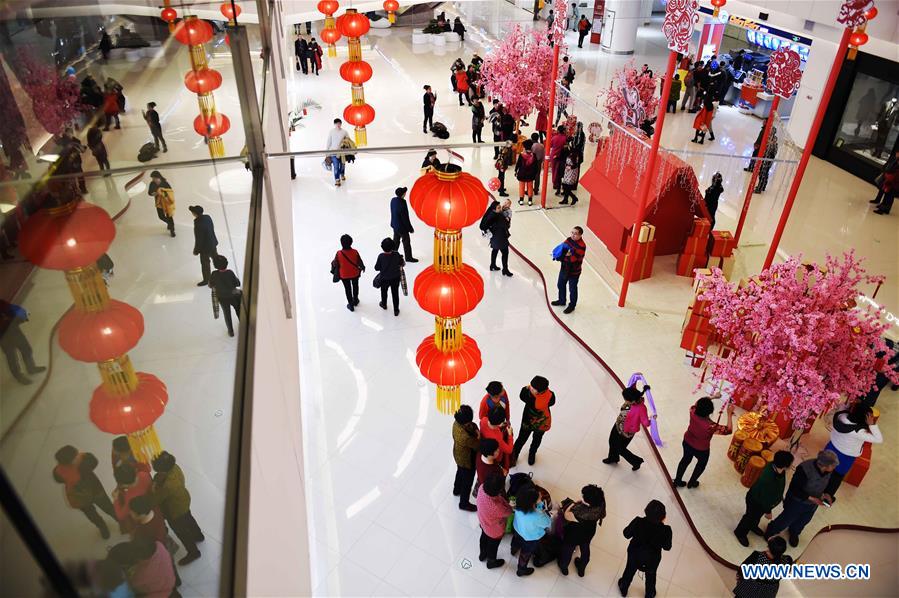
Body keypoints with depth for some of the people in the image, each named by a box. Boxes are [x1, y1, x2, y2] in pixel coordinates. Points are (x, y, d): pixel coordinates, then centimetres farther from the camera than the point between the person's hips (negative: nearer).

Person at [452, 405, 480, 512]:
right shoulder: (465, 437, -45)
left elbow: (473, 425, -4)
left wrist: (476, 430, -22)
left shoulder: (457, 423, -23)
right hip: (467, 460, -7)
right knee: (467, 481, 19)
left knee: (460, 472, 35)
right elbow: (478, 446, -28)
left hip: (458, 455, 7)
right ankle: (464, 503, 44)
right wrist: (478, 436, -13)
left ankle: (457, 490, 63)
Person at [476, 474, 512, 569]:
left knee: (484, 537, 35)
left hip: (483, 522, 5)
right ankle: (491, 562, 58)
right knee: (493, 545, 27)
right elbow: (508, 512, -23)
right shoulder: (496, 508, -47)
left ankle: (482, 554, 64)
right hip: (495, 530, -5)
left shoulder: (482, 487, -32)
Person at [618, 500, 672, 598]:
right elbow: (667, 547, -14)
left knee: (630, 570, 31)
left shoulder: (638, 522, -35)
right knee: (650, 576, 32)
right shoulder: (665, 530, -36)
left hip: (635, 554, 0)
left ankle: (623, 589, 58)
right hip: (652, 559, 0)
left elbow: (627, 534, -17)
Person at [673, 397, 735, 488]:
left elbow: (696, 404, -4)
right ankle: (691, 483, 49)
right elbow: (728, 430, -28)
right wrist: (729, 414, -24)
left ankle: (677, 481, 46)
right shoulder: (710, 426, -40)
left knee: (686, 459, 29)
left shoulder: (693, 413, -27)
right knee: (701, 464, 28)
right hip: (701, 449, -4)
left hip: (687, 442, 4)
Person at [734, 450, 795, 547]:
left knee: (758, 515, 33)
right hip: (755, 501, -7)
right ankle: (740, 533, 46)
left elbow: (780, 485, 1)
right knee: (751, 517, 19)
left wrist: (780, 497, 17)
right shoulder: (767, 479, -46)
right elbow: (764, 498, -29)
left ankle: (753, 526, 62)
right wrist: (768, 511, -14)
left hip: (764, 500, 7)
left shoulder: (775, 466, -23)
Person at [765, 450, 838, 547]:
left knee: (803, 521, 29)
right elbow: (794, 489, -29)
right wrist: (811, 498, -32)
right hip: (797, 501, -5)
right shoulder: (804, 469, -38)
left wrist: (826, 494, -13)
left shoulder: (830, 470, -20)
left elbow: (827, 483, 3)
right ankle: (771, 530, 46)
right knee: (787, 519, 17)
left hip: (813, 503, 5)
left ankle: (794, 533, 60)